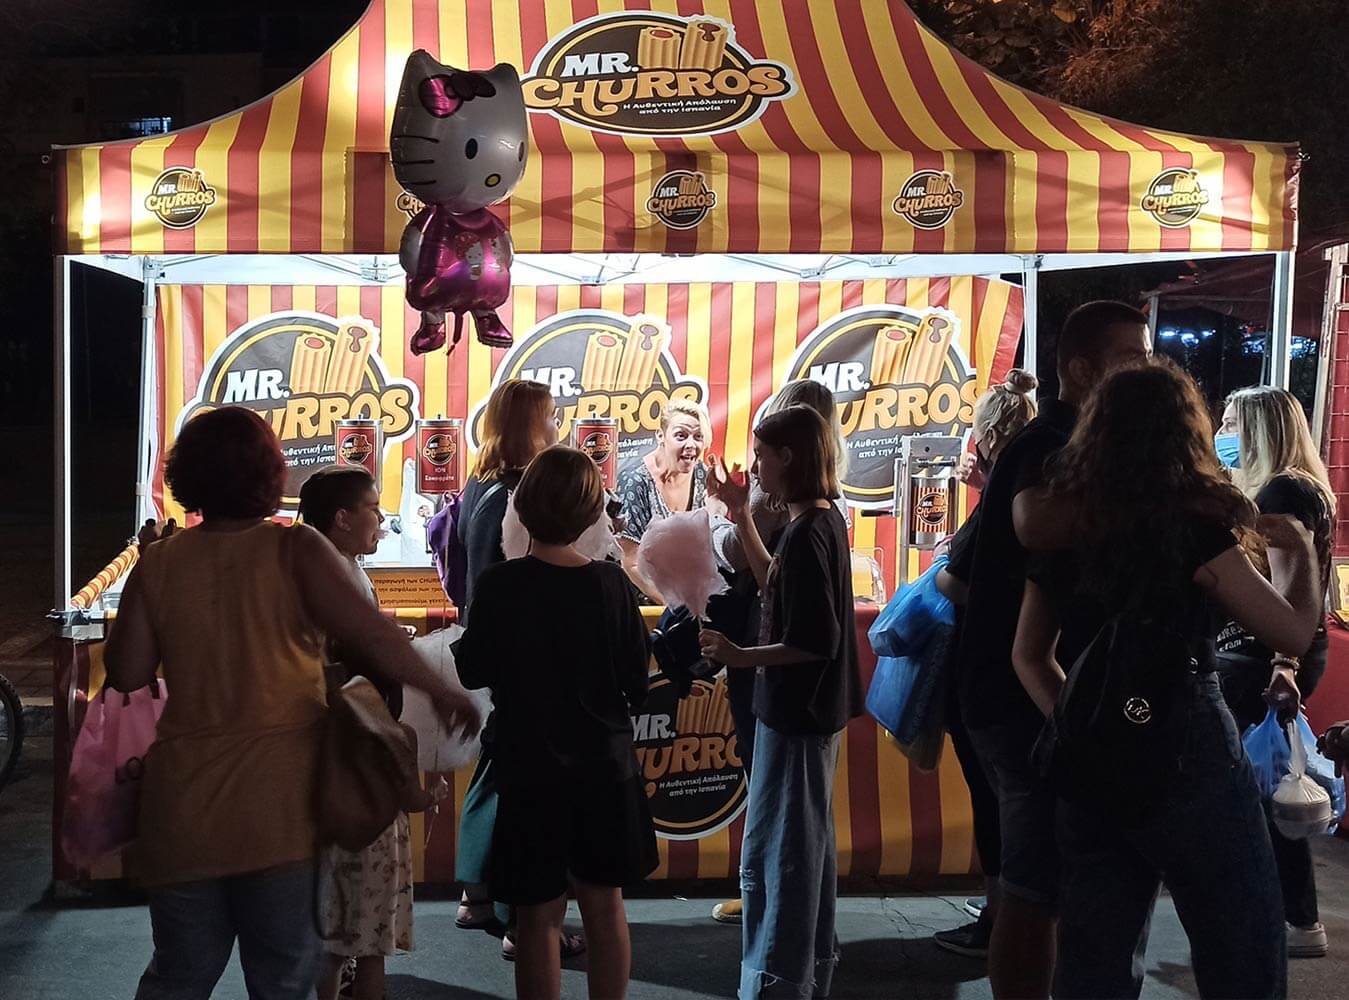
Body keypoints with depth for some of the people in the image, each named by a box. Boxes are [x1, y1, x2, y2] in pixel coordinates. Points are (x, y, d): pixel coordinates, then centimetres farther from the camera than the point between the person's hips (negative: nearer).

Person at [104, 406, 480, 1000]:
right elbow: (366, 629, -18)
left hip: (184, 805, 3)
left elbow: (126, 674, 3)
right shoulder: (294, 550, -9)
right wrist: (439, 690, -8)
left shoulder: (157, 564, 0)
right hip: (278, 801, -3)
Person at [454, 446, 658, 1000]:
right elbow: (637, 678, 0)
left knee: (539, 917, 8)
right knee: (605, 907, 15)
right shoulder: (611, 583, -6)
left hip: (531, 772, -3)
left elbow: (473, 670, -5)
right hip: (605, 768, 3)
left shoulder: (500, 585, -15)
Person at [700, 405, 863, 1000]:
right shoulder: (824, 521, 6)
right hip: (812, 709, 11)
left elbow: (816, 639, -26)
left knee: (771, 852, -1)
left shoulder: (806, 534, -24)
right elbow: (777, 586, 18)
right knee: (807, 843, 21)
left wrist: (743, 657, -20)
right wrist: (741, 516, 15)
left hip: (796, 713, -11)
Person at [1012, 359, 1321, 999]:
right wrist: (1298, 553, 13)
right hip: (1187, 754, -6)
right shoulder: (1193, 526, -10)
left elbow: (1028, 655, 15)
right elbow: (1295, 633, -3)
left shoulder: (1061, 531, 6)